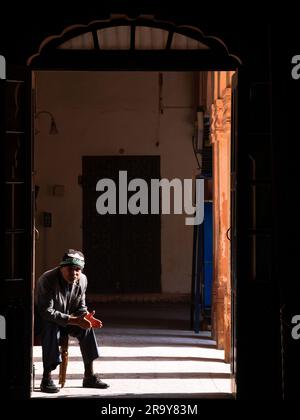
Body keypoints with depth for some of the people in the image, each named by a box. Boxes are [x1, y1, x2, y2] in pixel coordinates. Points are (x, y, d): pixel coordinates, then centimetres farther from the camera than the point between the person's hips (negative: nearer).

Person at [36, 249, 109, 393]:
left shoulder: (82, 280, -5)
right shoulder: (47, 280, -25)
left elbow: (80, 307, 6)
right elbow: (46, 311, -29)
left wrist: (86, 315, -20)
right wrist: (74, 320, -34)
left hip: (68, 320, 6)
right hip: (44, 321, -6)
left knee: (87, 327, -18)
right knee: (52, 329, -37)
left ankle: (89, 376, -11)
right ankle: (46, 378, -35)